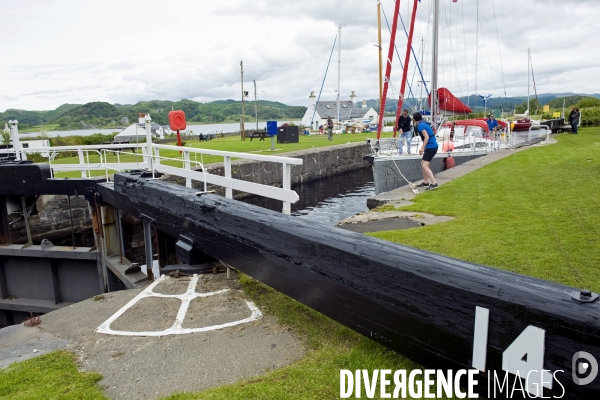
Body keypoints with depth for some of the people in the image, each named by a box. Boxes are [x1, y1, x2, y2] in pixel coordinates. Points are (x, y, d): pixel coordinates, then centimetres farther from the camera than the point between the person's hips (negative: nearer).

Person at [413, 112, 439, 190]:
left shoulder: (420, 125, -13)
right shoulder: (423, 124, 15)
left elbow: (426, 137, -23)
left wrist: (422, 148, -26)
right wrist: (424, 147, 28)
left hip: (431, 147, -10)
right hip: (431, 146, 10)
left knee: (425, 166, -15)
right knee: (423, 163, 18)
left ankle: (434, 183, -20)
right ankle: (425, 182, 26)